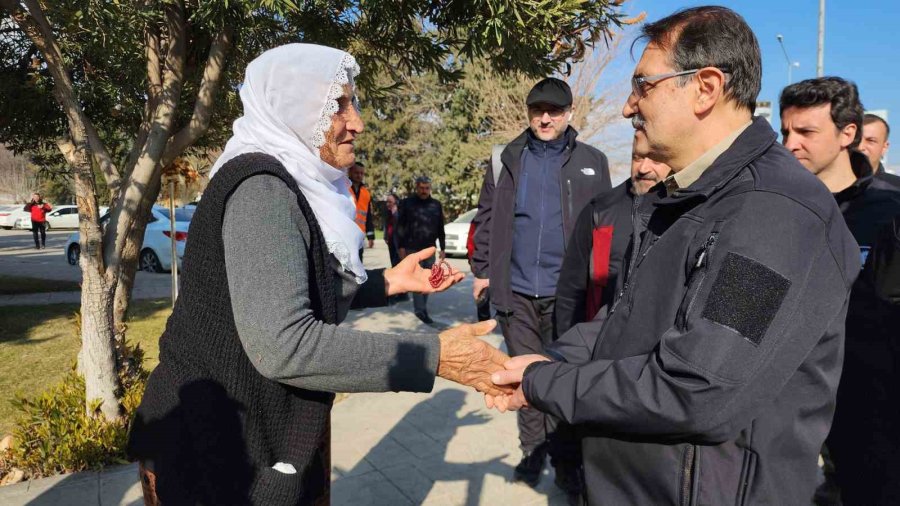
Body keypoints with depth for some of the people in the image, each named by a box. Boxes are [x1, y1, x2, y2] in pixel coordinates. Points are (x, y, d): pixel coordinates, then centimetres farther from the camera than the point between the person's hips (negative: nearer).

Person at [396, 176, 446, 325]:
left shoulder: (436, 205, 10)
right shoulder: (407, 203, -1)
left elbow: (440, 228, 14)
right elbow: (400, 227, -1)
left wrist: (442, 248, 11)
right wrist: (401, 247, -6)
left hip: (429, 250, 4)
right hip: (412, 249, -4)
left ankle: (422, 311, 20)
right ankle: (420, 312, -6)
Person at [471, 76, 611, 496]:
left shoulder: (591, 162, 3)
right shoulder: (507, 159, 7)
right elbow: (486, 219, 9)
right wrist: (482, 270, 5)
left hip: (566, 289, -2)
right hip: (515, 289, 2)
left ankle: (566, 460, 21)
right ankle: (532, 452, 28)